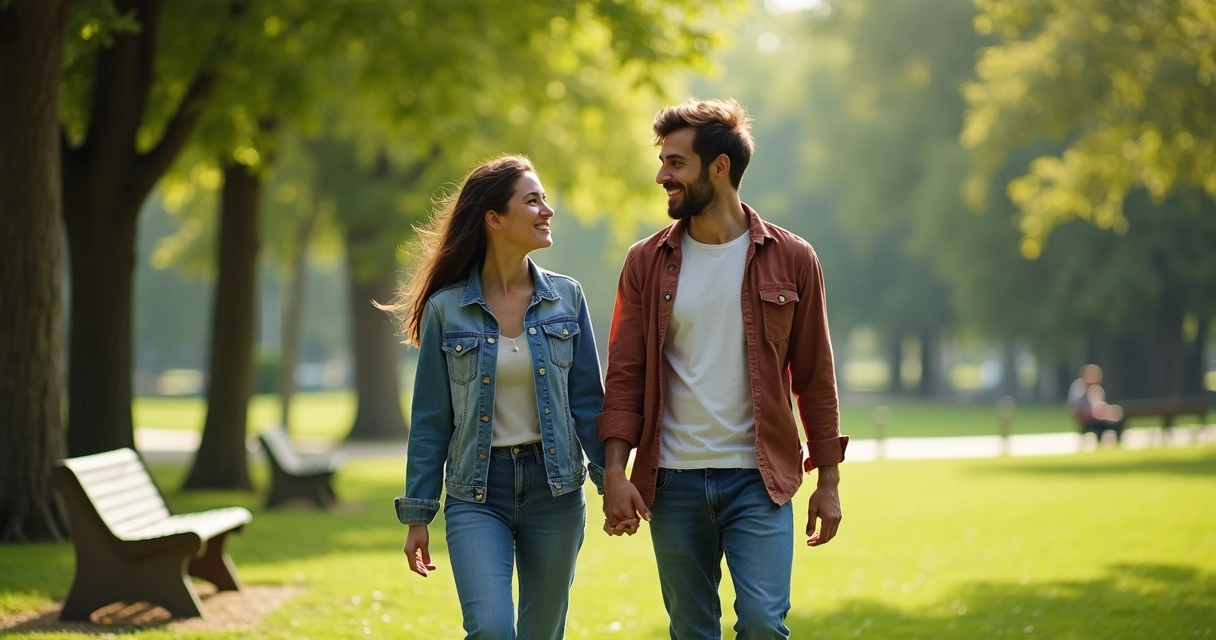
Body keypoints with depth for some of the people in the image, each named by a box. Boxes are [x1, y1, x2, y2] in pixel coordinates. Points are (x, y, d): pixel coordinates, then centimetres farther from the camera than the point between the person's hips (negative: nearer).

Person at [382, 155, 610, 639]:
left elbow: (588, 399, 6)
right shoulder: (446, 308, -4)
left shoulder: (566, 298, 2)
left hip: (554, 488, 2)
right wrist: (417, 515, 0)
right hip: (477, 492, -2)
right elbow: (430, 419, 0)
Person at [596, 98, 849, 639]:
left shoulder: (790, 259, 1)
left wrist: (828, 481, 2)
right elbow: (624, 377, 4)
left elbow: (815, 377, 4)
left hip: (758, 479, -2)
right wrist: (614, 473, -7)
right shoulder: (646, 263, 4)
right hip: (673, 482, 2)